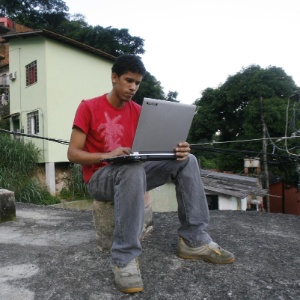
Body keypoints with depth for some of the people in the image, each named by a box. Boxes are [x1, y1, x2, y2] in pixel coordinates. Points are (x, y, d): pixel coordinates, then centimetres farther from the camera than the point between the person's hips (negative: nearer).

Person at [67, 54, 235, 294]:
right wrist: (107, 156, -27)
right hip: (99, 178, -5)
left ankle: (194, 240, -10)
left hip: (131, 172, 6)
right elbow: (73, 154, -9)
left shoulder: (138, 110, 8)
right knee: (134, 170, -40)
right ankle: (125, 259, -31)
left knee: (186, 161, -9)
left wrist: (176, 149, -19)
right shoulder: (89, 107, -6)